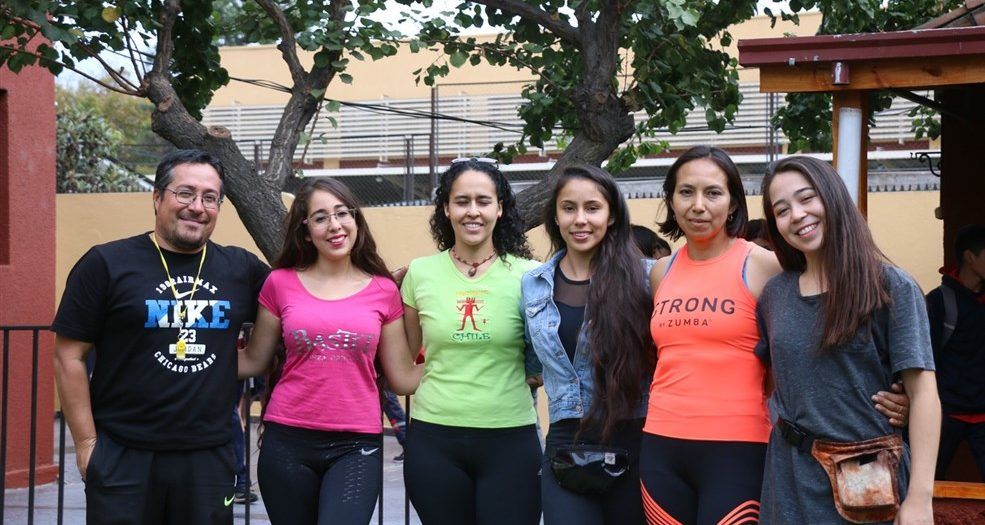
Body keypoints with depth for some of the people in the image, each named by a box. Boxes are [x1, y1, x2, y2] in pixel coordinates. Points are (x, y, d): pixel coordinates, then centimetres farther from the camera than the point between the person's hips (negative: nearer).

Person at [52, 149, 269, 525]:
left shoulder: (242, 269, 7)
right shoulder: (106, 264, -1)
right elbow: (69, 357, -1)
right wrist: (87, 442, -6)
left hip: (210, 458, 3)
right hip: (122, 458, -3)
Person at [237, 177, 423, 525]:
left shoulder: (383, 290, 4)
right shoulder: (281, 283, 3)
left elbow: (403, 377, 7)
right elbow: (253, 361, 10)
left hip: (356, 446, -1)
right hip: (287, 443, 1)